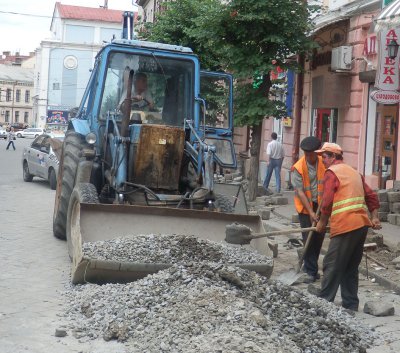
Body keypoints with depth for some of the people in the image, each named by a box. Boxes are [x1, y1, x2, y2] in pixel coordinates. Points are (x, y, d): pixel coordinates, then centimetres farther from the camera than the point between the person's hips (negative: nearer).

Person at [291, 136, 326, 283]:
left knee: (319, 237, 11)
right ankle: (311, 272, 3)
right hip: (305, 207, -3)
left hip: (321, 205, 3)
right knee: (309, 238, -4)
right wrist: (310, 212, -20)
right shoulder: (298, 168, -14)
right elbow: (300, 192, -16)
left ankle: (309, 265, 29)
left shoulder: (324, 163, -5)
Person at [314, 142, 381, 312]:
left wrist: (322, 222, 1)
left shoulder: (332, 172, -4)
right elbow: (371, 196, 18)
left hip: (345, 226, -8)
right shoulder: (354, 172, 21)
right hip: (362, 224, 8)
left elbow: (327, 202, -11)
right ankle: (350, 304, 17)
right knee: (350, 268, 15)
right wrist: (375, 217, 14)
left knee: (332, 266, -3)